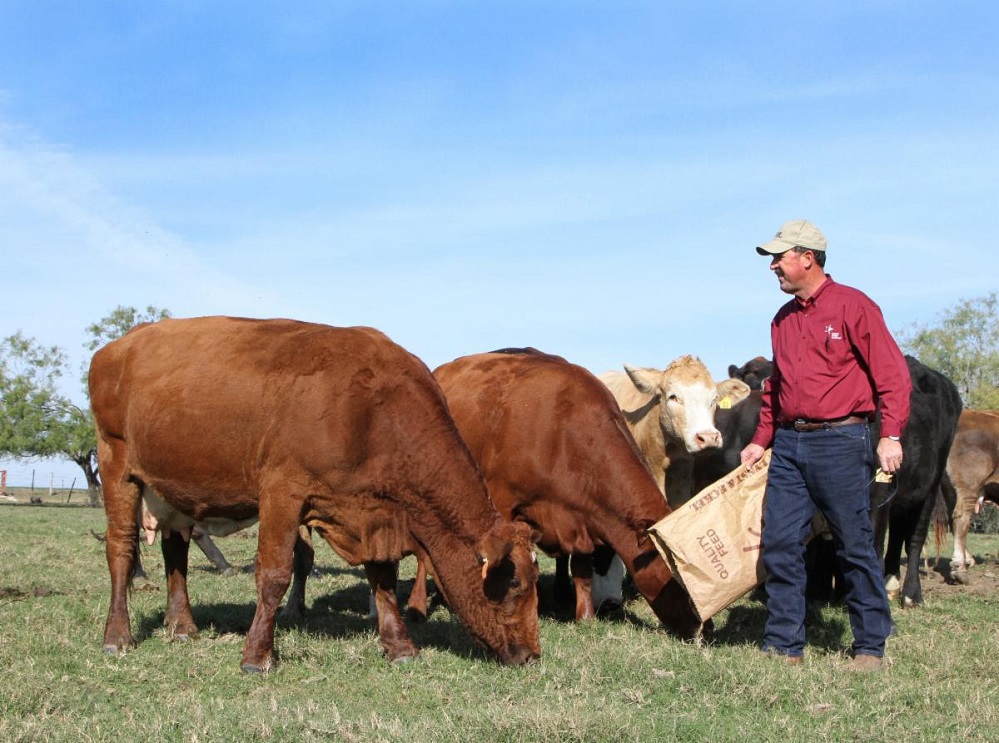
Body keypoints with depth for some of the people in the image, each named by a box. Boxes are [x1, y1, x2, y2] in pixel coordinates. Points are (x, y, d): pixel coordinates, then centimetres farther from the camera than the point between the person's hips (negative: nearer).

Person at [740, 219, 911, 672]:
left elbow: (892, 373, -8)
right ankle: (784, 645, 11)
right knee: (779, 544, 2)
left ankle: (870, 647, 12)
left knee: (855, 547, 1)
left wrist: (891, 435, -15)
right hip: (788, 443, 7)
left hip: (840, 442, -6)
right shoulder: (783, 319, 16)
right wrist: (761, 440, 18)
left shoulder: (852, 306, -5)